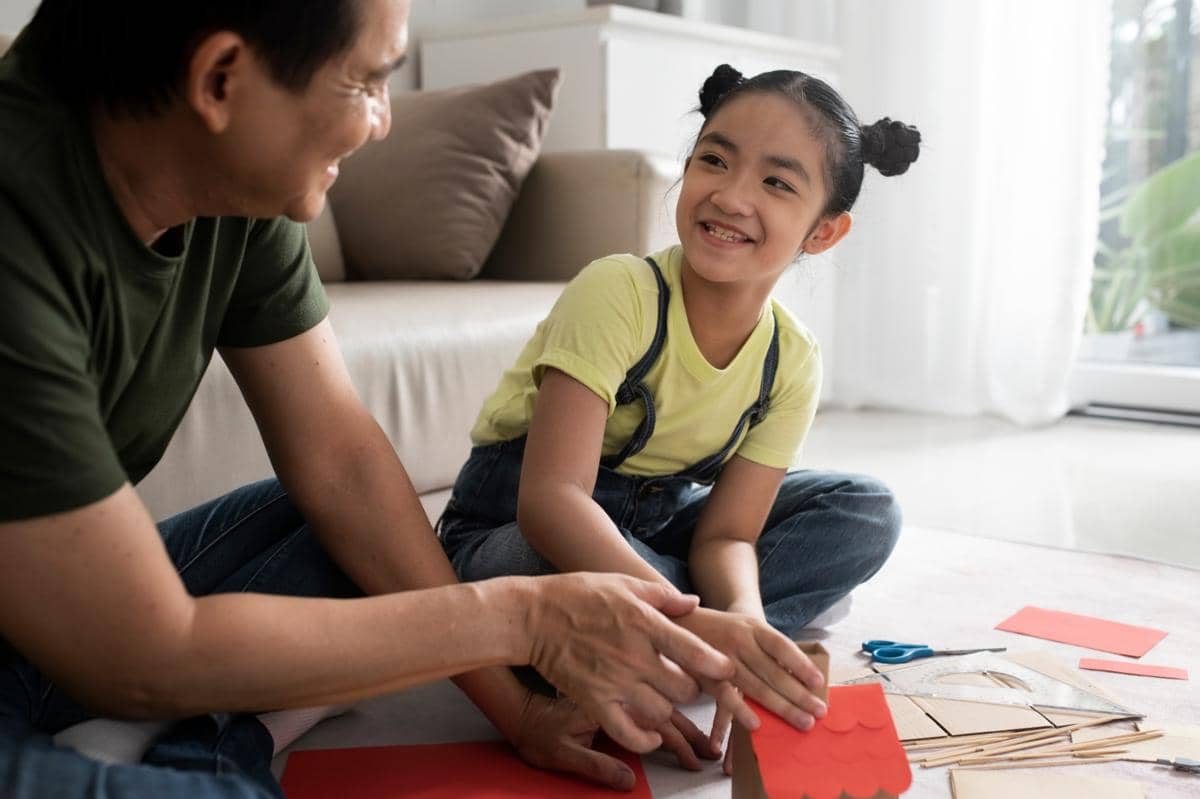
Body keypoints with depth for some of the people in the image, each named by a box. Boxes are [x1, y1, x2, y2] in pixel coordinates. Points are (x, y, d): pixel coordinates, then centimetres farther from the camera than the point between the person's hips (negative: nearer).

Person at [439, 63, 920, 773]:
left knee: (868, 513, -4)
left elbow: (727, 533, -12)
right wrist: (697, 623, -48)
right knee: (573, 568, -41)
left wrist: (742, 623, -36)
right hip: (517, 527, -6)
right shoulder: (618, 293, -27)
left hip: (652, 526, 6)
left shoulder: (794, 362, -10)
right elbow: (550, 497, -36)